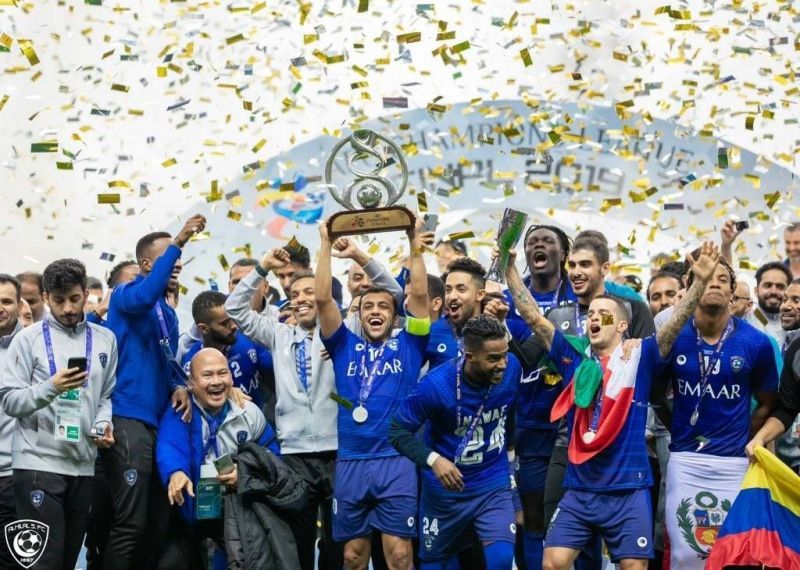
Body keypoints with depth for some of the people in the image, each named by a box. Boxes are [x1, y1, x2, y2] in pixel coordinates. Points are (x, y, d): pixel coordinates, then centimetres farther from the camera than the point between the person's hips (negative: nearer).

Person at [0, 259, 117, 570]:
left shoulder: (105, 339, 11)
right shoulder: (28, 339, 0)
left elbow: (107, 395, 14)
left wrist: (103, 424, -6)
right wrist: (50, 387, -21)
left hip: (83, 464, 4)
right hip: (38, 462, -4)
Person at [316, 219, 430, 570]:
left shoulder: (408, 346, 9)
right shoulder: (345, 347, 12)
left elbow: (419, 295, -1)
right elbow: (322, 299, 3)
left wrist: (415, 245, -5)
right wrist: (327, 244, -1)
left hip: (396, 461, -2)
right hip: (350, 462, 2)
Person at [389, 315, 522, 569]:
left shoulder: (511, 369, -14)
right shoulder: (436, 384, -26)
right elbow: (398, 431, -19)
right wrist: (433, 460, -34)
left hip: (494, 484, 2)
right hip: (445, 487, -2)